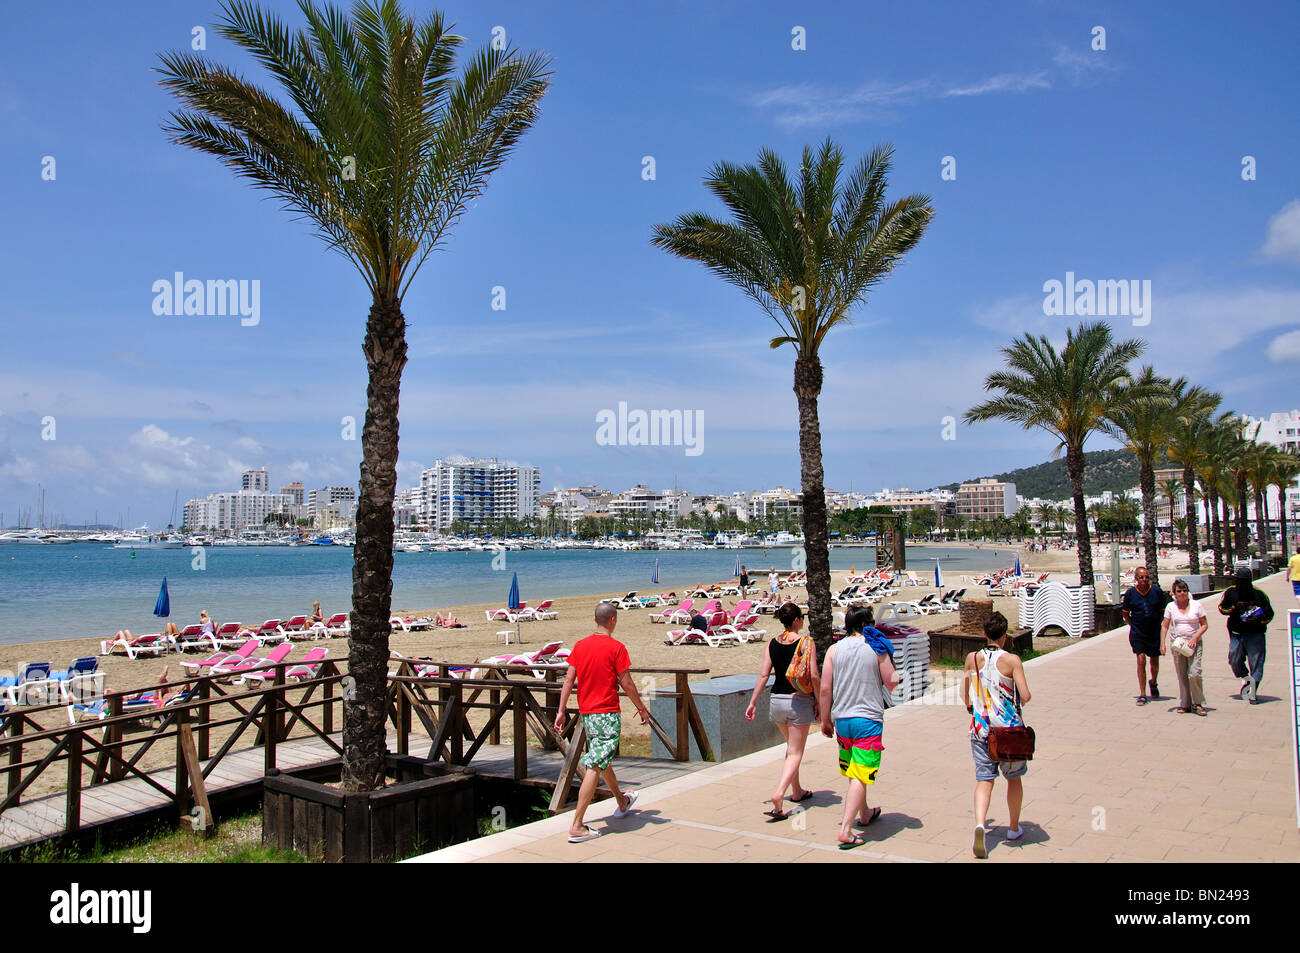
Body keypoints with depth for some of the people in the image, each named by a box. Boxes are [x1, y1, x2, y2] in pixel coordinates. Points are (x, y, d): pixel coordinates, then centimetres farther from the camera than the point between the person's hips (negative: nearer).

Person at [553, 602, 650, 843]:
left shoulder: (580, 645, 4)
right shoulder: (616, 647, -11)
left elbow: (568, 680, 3)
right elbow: (626, 684, -9)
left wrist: (561, 711, 7)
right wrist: (642, 709, 3)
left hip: (586, 712, 7)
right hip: (607, 714, -7)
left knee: (604, 760, 23)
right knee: (595, 768, -7)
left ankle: (622, 803, 44)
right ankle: (576, 826, -10)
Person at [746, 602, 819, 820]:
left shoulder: (773, 643, 4)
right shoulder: (805, 641, -9)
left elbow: (763, 675, 1)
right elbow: (814, 675, -13)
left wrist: (753, 702, 4)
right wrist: (819, 702, -2)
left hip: (776, 700, 5)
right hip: (799, 700, -5)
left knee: (791, 747, 24)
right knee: (795, 752, 0)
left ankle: (797, 791, 34)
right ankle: (778, 793, -17)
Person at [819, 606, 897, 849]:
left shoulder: (834, 649, 1)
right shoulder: (876, 649, -6)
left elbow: (825, 688, -1)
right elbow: (892, 684, 0)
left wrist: (825, 720, 9)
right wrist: (889, 659, 16)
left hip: (841, 719, 4)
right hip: (868, 720, -4)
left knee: (853, 772, 22)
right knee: (860, 776, -4)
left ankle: (865, 814, 42)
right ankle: (845, 830, -13)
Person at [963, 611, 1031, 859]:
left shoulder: (973, 658, 0)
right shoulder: (1012, 660, -11)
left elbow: (964, 692, 10)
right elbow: (1025, 696, -15)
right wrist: (1018, 700, 7)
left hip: (981, 727, 2)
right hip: (1008, 727, -2)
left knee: (984, 779, 3)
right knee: (1014, 778, 18)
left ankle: (979, 824, -19)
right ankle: (1014, 829, 31)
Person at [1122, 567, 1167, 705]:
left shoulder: (1157, 591, -5)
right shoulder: (1130, 593, -6)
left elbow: (1163, 611, 8)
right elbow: (1126, 614, 7)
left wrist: (1156, 624, 6)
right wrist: (1134, 626, 1)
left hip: (1155, 632, 1)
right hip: (1137, 633, -1)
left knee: (1154, 662, 12)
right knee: (1141, 661, -10)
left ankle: (1153, 683, 42)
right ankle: (1142, 694, -4)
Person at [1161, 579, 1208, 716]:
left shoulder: (1197, 605, 2)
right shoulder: (1171, 606, 5)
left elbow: (1205, 624, 5)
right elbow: (1165, 626, 7)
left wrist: (1195, 637, -11)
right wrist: (1163, 643, -3)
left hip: (1194, 644, -2)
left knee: (1194, 674, -13)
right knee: (1181, 676, 5)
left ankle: (1198, 703, 3)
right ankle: (1185, 704, 15)